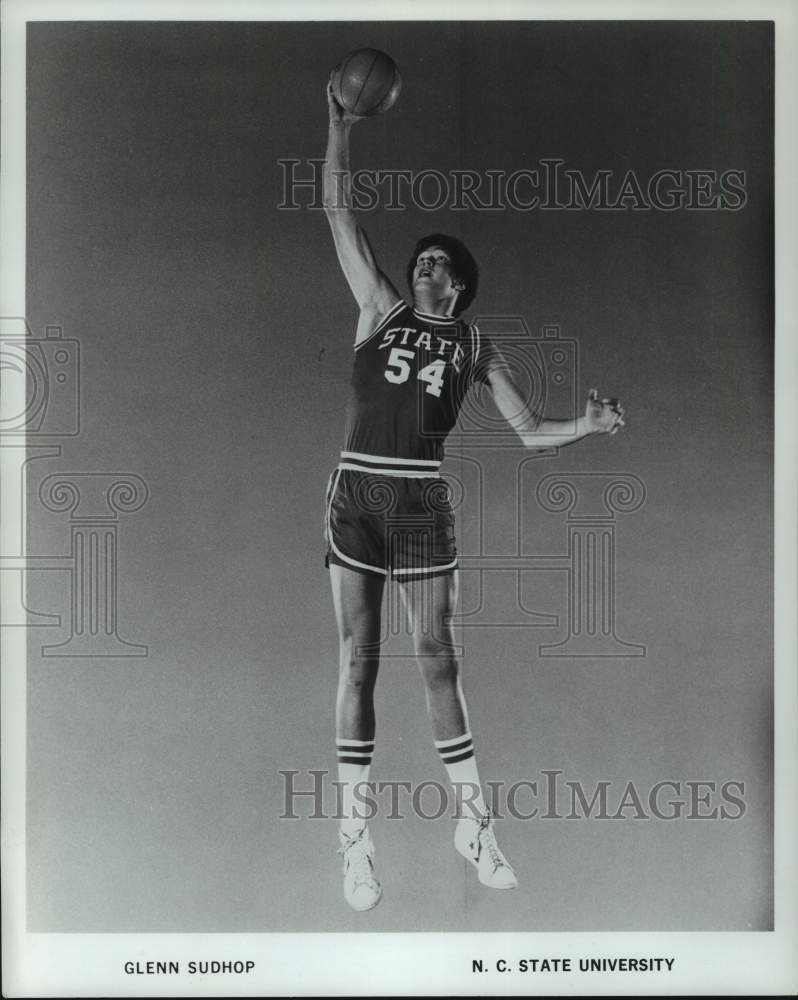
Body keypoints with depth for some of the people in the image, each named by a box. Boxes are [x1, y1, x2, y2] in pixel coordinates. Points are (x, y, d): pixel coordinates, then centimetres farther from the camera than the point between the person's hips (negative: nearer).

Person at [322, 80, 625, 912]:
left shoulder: (476, 348, 11)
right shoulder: (380, 311, 10)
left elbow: (530, 432, 8)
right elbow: (339, 215, 7)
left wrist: (586, 426, -10)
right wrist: (340, 128, 2)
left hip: (422, 505, 0)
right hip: (356, 495, 0)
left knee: (436, 660, 4)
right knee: (357, 662, 1)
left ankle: (472, 822, 17)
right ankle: (355, 837, 7)